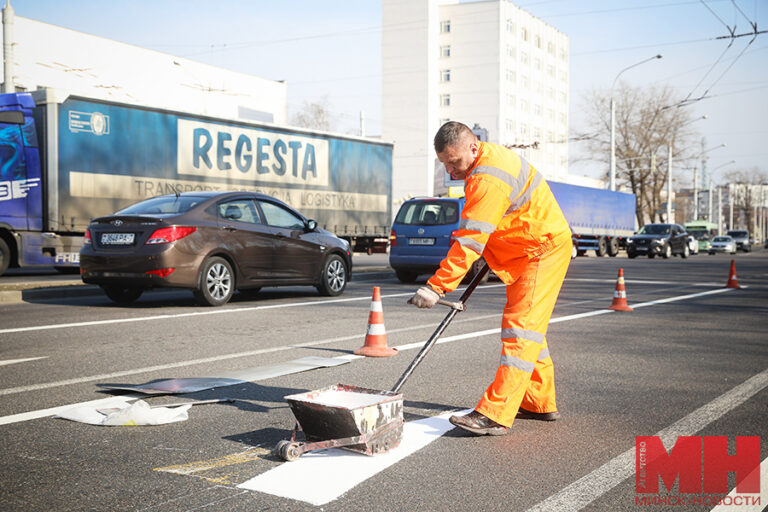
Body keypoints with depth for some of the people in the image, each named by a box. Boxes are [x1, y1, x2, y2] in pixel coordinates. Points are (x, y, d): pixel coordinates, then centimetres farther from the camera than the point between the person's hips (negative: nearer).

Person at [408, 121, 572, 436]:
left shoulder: (489, 180, -28)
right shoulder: (489, 157, 6)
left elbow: (469, 242, -32)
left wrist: (436, 286, -33)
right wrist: (491, 256, 19)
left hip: (544, 248, -11)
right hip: (525, 251, 11)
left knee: (520, 328, -16)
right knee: (528, 327, 15)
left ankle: (496, 414, -20)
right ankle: (540, 403, 26)